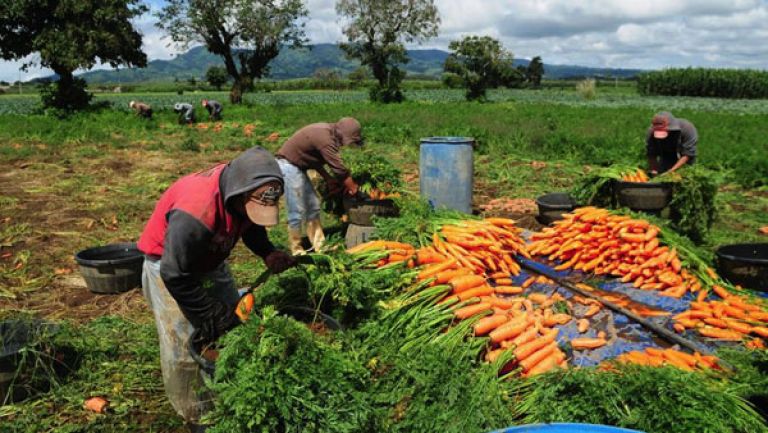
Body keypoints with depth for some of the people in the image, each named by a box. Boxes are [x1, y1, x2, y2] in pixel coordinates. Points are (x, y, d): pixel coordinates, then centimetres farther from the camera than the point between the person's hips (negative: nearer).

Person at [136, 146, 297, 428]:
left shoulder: (244, 194, -21)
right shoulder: (194, 215, -42)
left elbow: (251, 226, 2)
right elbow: (176, 276, -33)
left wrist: (267, 253, -18)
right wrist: (210, 315, -23)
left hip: (209, 260, 7)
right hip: (168, 263, -7)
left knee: (235, 322, 9)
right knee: (186, 344, -8)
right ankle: (196, 416, 11)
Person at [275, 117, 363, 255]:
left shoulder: (326, 132, 6)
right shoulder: (325, 138, -24)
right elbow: (338, 167, -20)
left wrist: (328, 179, 7)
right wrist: (352, 187, -7)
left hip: (297, 166, 10)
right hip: (288, 165, -10)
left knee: (313, 206, 11)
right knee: (297, 211, -6)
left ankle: (319, 245, 17)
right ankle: (296, 251, 5)